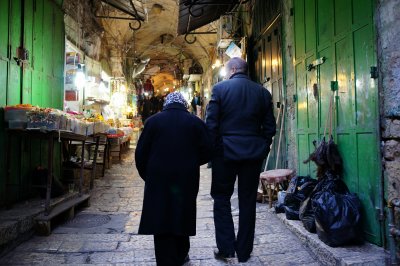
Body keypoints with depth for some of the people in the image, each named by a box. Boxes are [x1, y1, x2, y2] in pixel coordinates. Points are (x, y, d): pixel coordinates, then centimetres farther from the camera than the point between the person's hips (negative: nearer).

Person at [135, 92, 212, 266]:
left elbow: (140, 153, -1)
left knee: (161, 218, 7)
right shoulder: (196, 122, 1)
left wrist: (147, 175, 12)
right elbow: (208, 151, -1)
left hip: (158, 180, -1)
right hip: (187, 180, 2)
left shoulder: (153, 121, 0)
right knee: (183, 217, 19)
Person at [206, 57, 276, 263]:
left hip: (225, 151, -3)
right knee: (248, 201, 11)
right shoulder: (263, 92, 5)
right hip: (254, 152, 3)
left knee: (221, 198, 12)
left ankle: (226, 247, 12)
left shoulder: (220, 88, -4)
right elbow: (270, 127, 5)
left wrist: (210, 150, 2)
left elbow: (211, 124, -8)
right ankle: (244, 251, 21)